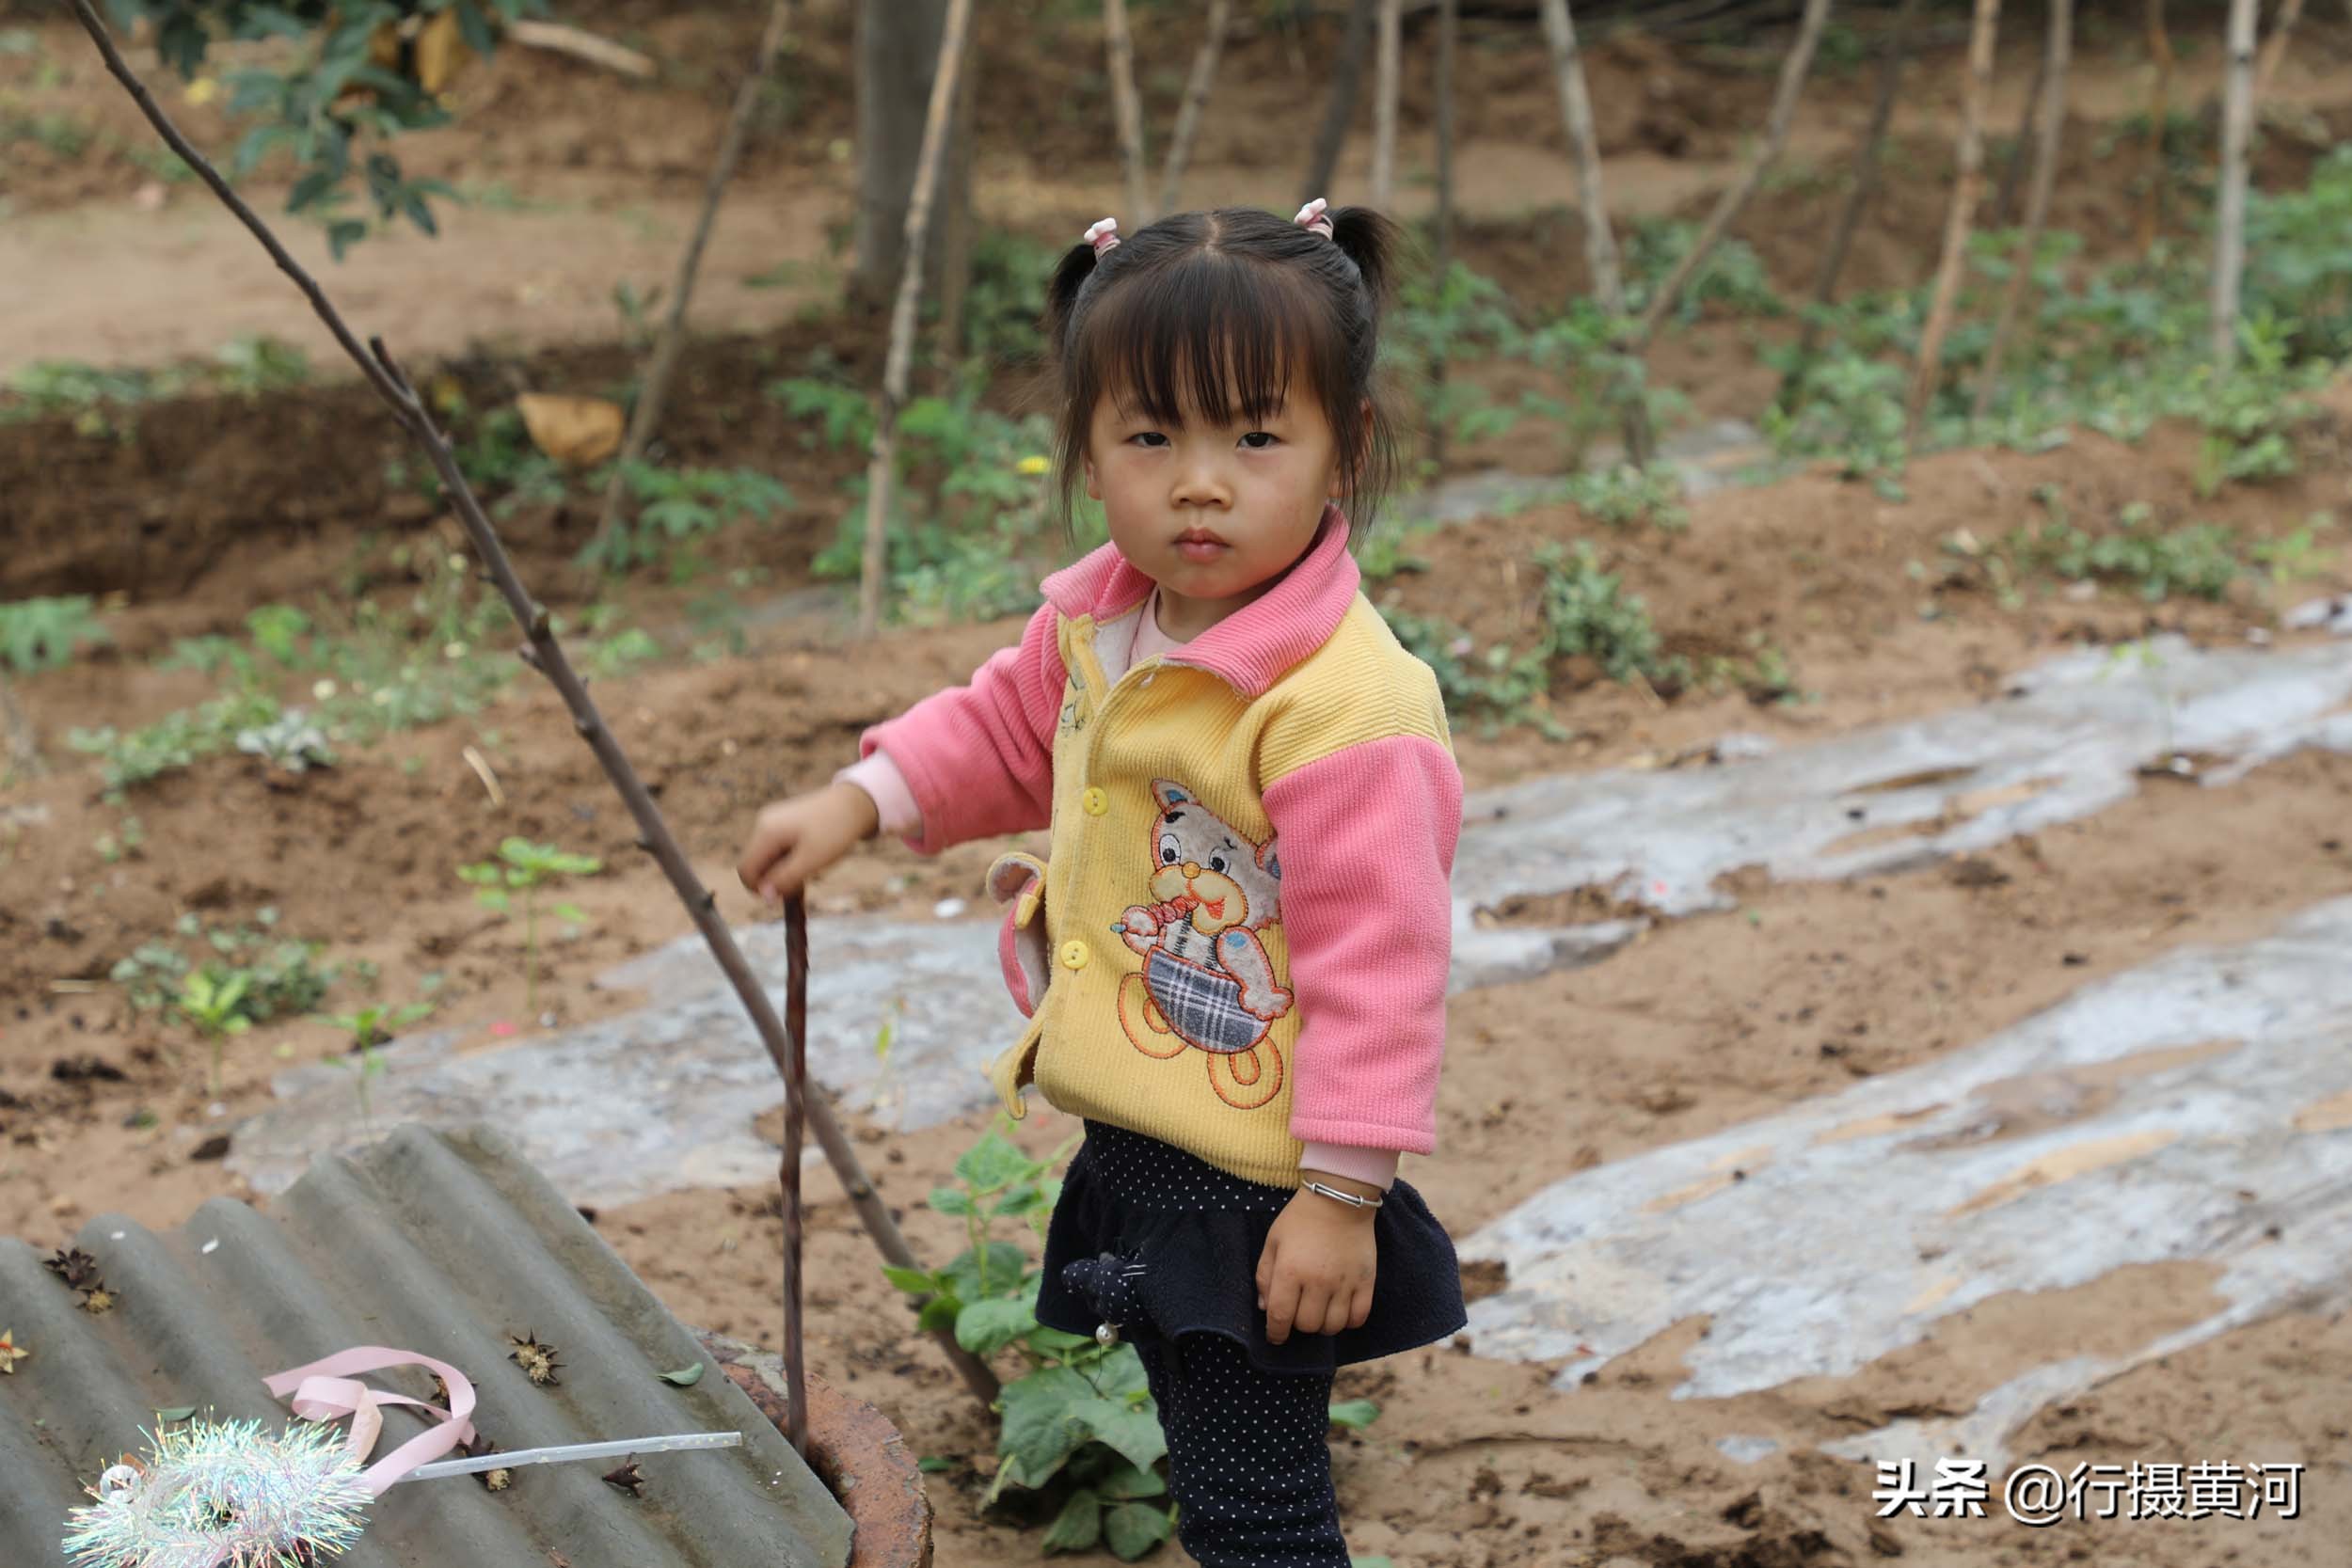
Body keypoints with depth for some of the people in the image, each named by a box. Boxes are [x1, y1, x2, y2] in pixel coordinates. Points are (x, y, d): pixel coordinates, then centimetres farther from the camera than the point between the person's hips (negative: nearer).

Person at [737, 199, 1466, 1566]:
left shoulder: (1346, 702, -27)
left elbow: (1379, 954, -25)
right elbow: (1009, 730, 21)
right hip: (1134, 1146, 9)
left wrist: (1344, 1192, -22)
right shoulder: (1098, 619, 0)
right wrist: (858, 803, 8)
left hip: (1261, 1188, -9)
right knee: (1208, 1457, 25)